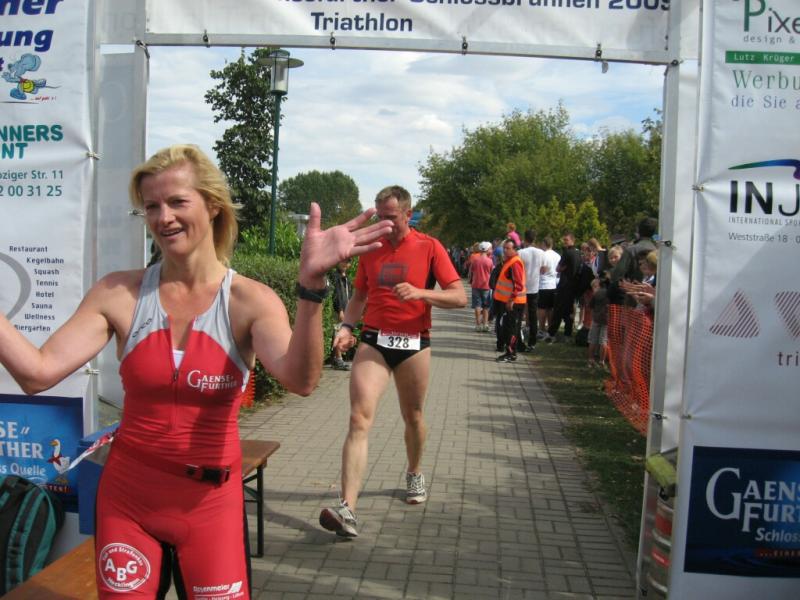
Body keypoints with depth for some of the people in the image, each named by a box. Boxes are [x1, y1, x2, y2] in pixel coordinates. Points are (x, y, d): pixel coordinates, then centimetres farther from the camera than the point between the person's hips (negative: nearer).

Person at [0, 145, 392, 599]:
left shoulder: (250, 301, -11)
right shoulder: (119, 294, -6)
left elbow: (300, 379, -29)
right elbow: (38, 373, -14)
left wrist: (311, 284, -43)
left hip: (210, 502, -1)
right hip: (127, 496, 2)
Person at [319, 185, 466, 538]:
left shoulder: (429, 247, -3)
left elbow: (459, 298, -7)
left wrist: (420, 293, -23)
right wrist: (347, 327, -3)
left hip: (414, 343, -1)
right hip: (373, 340, 1)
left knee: (413, 417, 15)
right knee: (360, 419, -13)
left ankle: (415, 474, 44)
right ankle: (347, 509, -19)